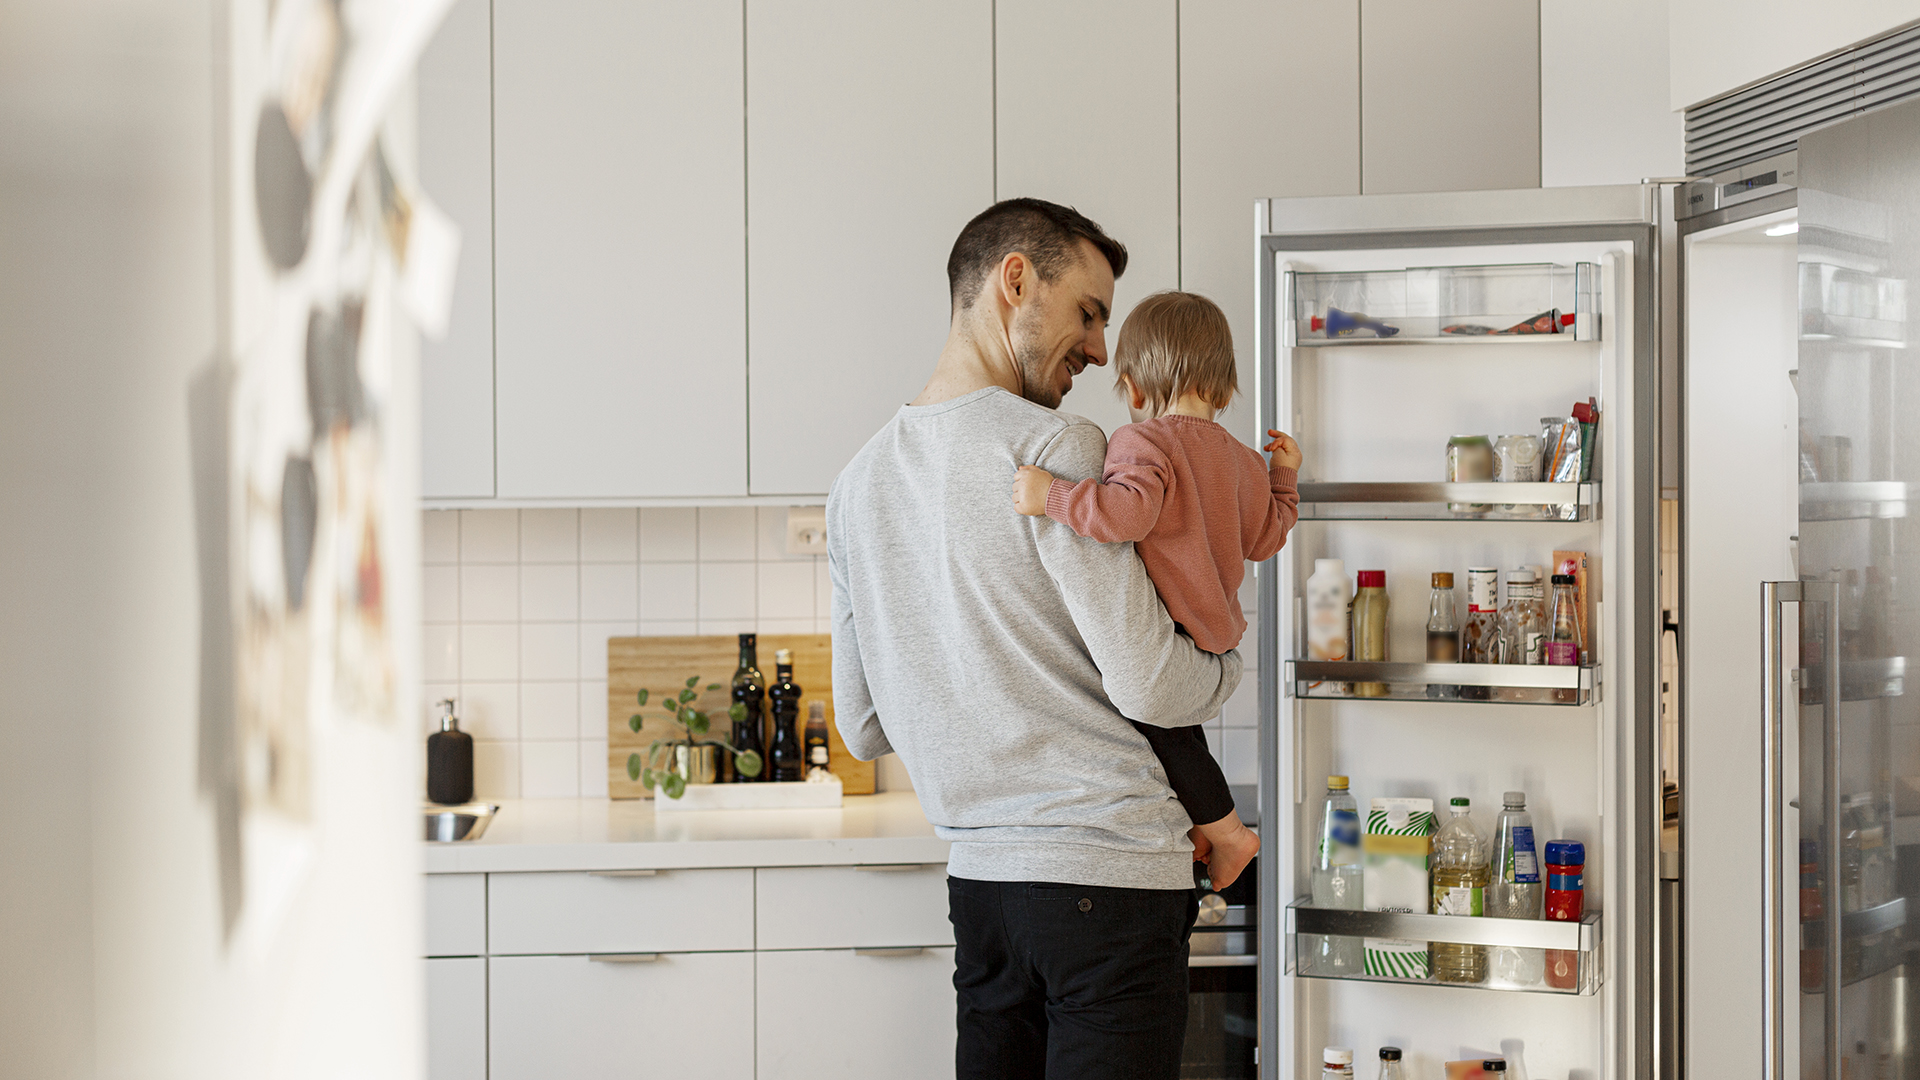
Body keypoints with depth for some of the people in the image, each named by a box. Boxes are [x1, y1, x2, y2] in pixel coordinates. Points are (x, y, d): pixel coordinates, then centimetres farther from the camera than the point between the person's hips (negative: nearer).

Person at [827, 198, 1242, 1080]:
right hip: (1110, 872, -7)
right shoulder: (1054, 448, -12)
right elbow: (1148, 686, -15)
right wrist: (1229, 664, 6)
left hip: (978, 875, 8)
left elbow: (865, 730, 16)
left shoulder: (858, 483, 12)